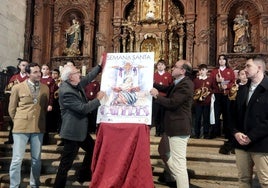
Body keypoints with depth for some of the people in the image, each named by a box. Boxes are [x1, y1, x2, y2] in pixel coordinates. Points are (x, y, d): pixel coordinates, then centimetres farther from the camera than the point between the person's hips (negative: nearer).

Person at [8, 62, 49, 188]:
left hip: (38, 128, 3)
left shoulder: (45, 88, 5)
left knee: (36, 159, 12)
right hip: (21, 127, -3)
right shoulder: (17, 88, -3)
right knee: (17, 159, 0)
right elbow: (11, 109, 5)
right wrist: (19, 122, 9)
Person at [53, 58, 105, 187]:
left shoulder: (76, 84, 1)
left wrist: (99, 65, 16)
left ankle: (83, 175, 39)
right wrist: (98, 99, -12)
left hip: (80, 129, 10)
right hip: (73, 131, -10)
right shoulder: (66, 91, -25)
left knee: (92, 148, 24)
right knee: (66, 162, 0)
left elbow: (88, 79, 18)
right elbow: (83, 108, -24)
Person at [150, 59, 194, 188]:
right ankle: (174, 177, 45)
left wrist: (157, 95, -12)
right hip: (174, 126, 11)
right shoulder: (179, 83, 16)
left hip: (179, 128, -11)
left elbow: (172, 103, -23)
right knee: (165, 152, 27)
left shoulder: (185, 84, -17)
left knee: (178, 163, -8)